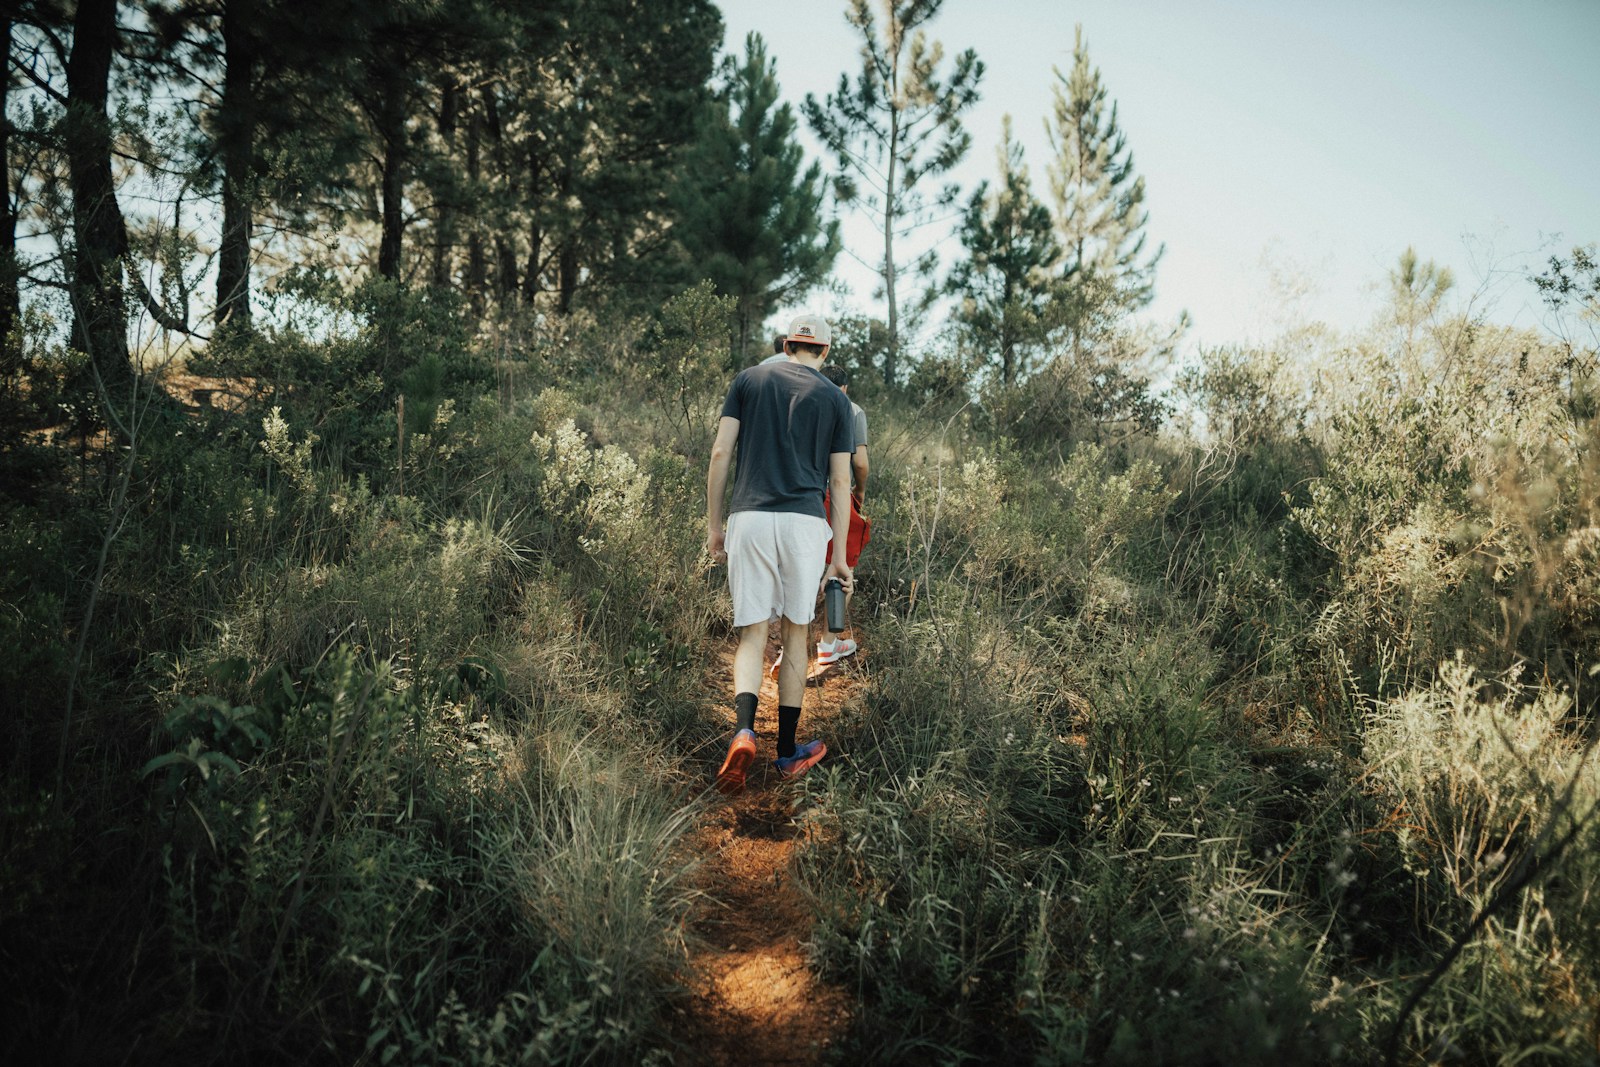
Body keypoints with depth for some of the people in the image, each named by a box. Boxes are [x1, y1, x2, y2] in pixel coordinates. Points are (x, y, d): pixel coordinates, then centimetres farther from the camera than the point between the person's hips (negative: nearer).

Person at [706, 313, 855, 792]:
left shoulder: (748, 379, 12)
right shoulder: (835, 398, 11)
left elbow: (720, 454, 4)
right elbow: (841, 482, 8)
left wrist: (713, 524, 11)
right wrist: (839, 556, 12)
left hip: (748, 517, 0)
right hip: (805, 520, 0)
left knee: (752, 634, 4)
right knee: (796, 633, 11)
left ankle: (744, 729, -21)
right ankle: (787, 752, 16)